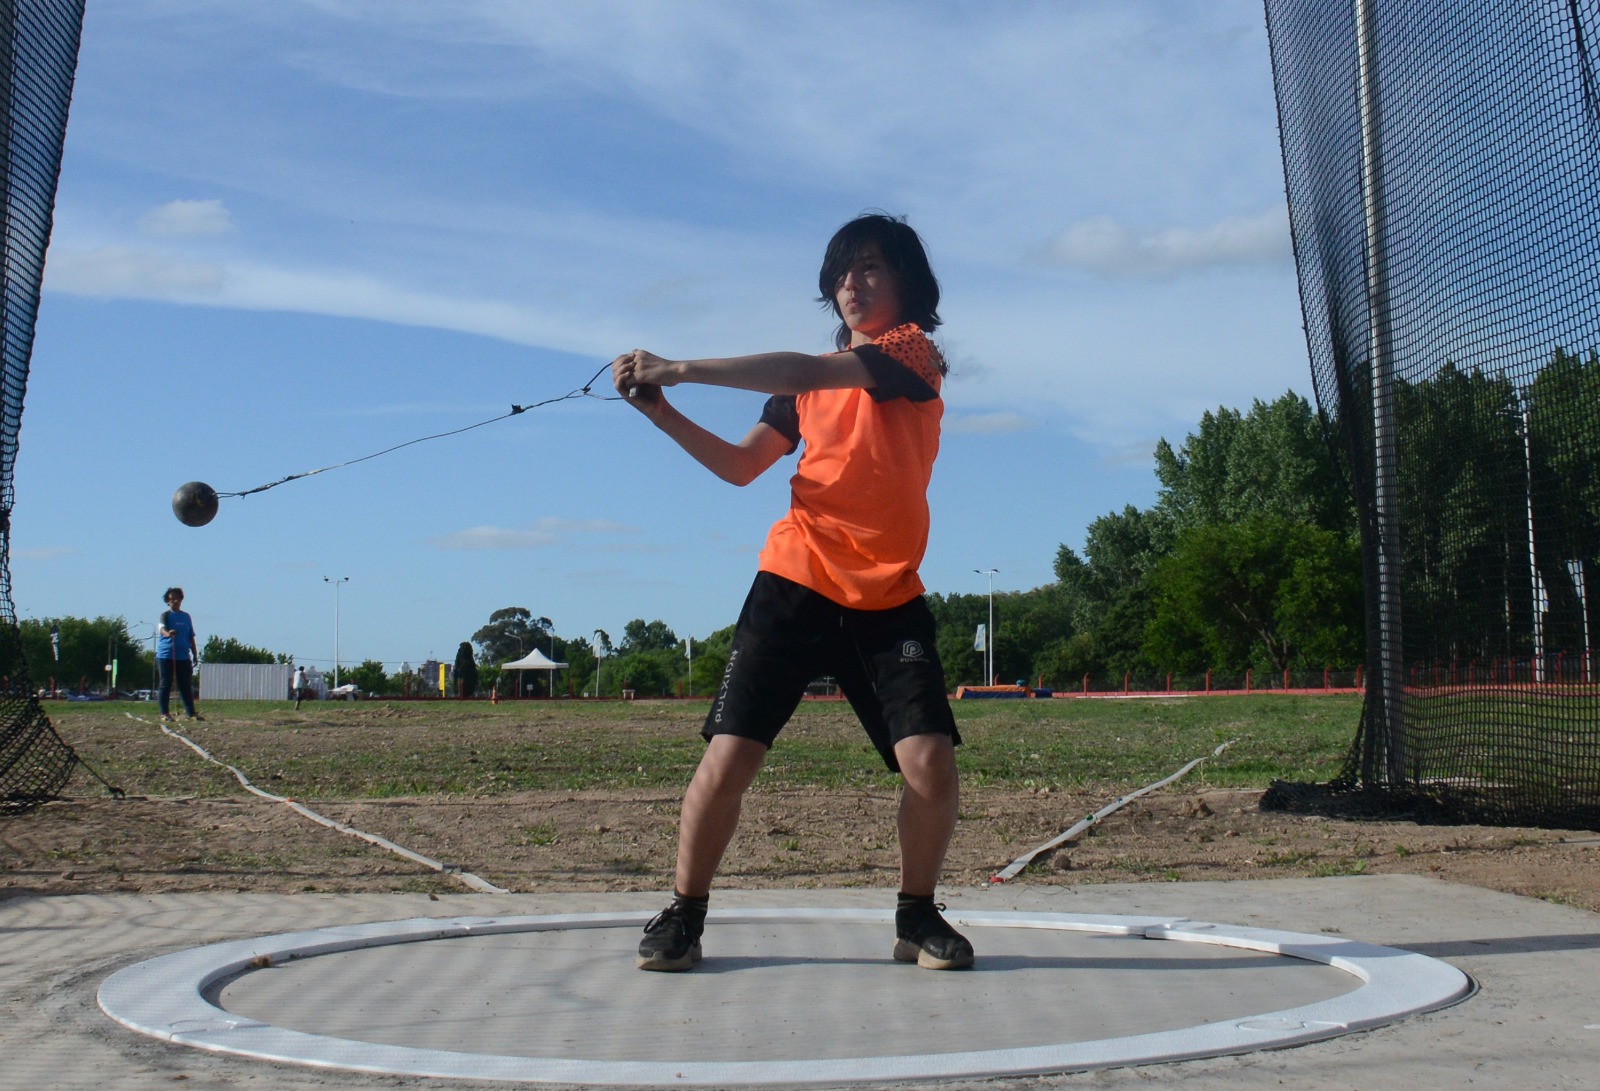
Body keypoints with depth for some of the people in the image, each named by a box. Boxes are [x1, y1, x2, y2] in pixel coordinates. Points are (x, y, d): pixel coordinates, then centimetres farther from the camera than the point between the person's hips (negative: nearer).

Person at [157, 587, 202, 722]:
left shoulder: (186, 617, 14)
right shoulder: (166, 615, -1)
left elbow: (191, 637, 20)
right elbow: (161, 628, -22)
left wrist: (195, 654, 16)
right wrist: (168, 633, -45)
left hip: (184, 656, 4)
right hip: (166, 655, -4)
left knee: (186, 685, 5)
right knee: (166, 685, 0)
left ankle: (190, 712, 8)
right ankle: (165, 713, 4)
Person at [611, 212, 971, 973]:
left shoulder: (913, 350, -2)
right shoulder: (809, 377, 15)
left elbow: (810, 374, -19)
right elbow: (741, 466, 10)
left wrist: (681, 369, -24)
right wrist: (663, 413, -5)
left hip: (888, 599, -3)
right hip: (795, 586, 3)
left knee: (931, 764, -12)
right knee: (728, 755, -6)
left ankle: (917, 917, 11)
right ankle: (683, 916, 10)